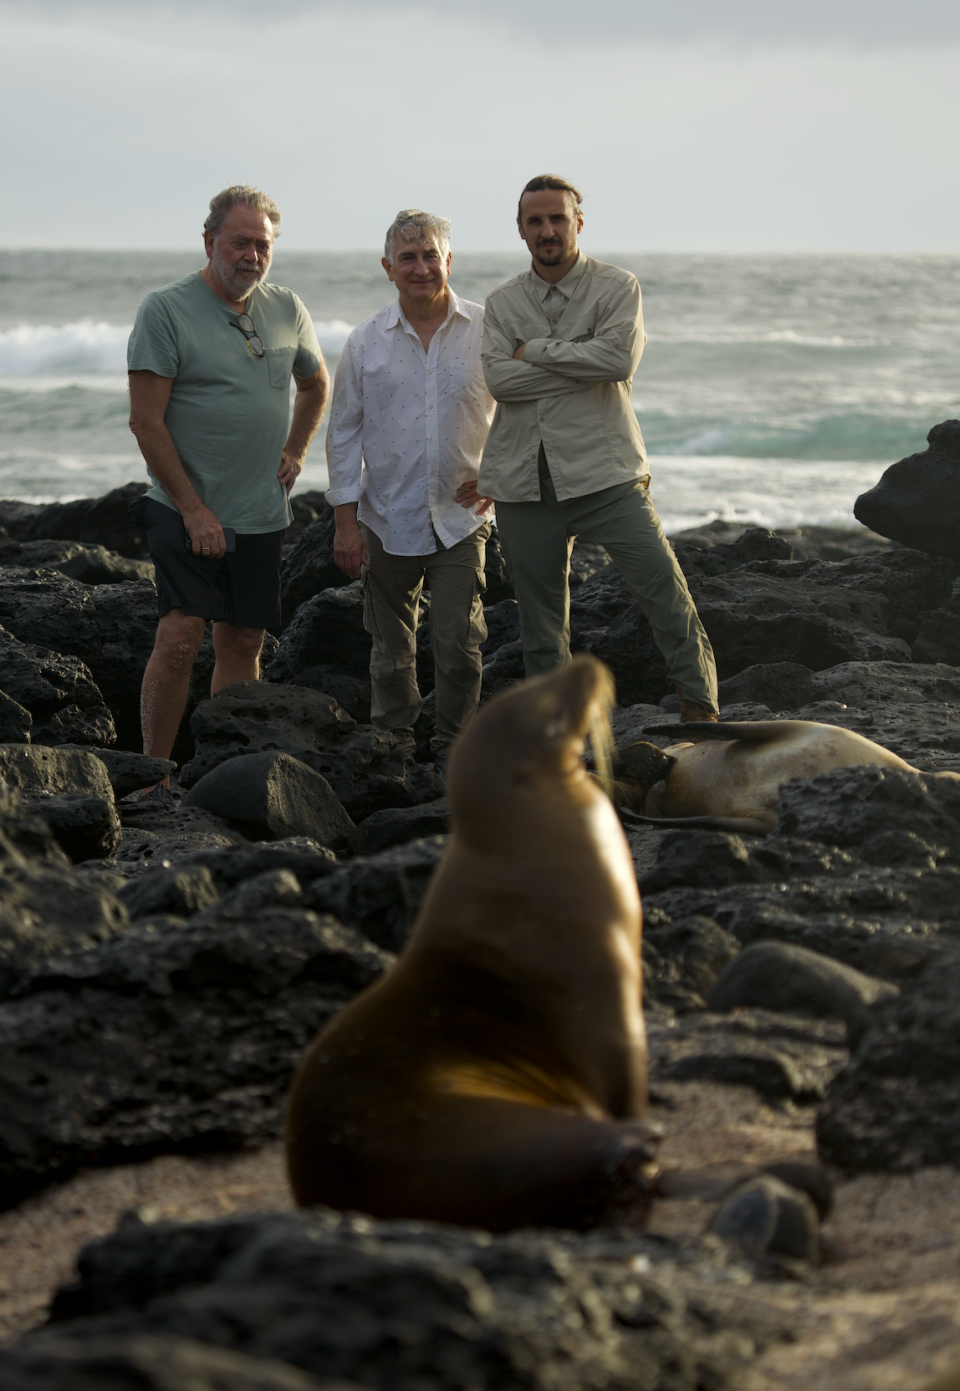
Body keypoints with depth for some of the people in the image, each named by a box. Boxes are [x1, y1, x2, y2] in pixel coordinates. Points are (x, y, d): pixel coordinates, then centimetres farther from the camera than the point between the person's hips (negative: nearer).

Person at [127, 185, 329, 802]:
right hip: (189, 510, -5)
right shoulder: (167, 310, -9)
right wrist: (193, 509, -14)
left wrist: (295, 451, 14)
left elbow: (316, 383, 28)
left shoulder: (287, 310, 8)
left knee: (244, 642, 7)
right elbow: (146, 421, -11)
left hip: (262, 514, 5)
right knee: (180, 636, -15)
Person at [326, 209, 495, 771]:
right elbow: (344, 432, 5)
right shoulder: (367, 342, 2)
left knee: (459, 642, -8)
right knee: (392, 650, 8)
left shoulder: (487, 330, -1)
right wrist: (346, 519, 1)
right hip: (387, 520, 1)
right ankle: (393, 748, 22)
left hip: (460, 517, -1)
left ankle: (453, 749, 8)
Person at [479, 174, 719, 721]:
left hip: (604, 473, -3)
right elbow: (499, 379, -6)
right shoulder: (502, 303, 10)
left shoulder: (617, 286, 1)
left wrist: (535, 350, -8)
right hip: (523, 481, 3)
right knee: (540, 614, 8)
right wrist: (580, 362, -11)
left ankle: (700, 707, -5)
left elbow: (619, 359, -17)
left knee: (663, 583, -14)